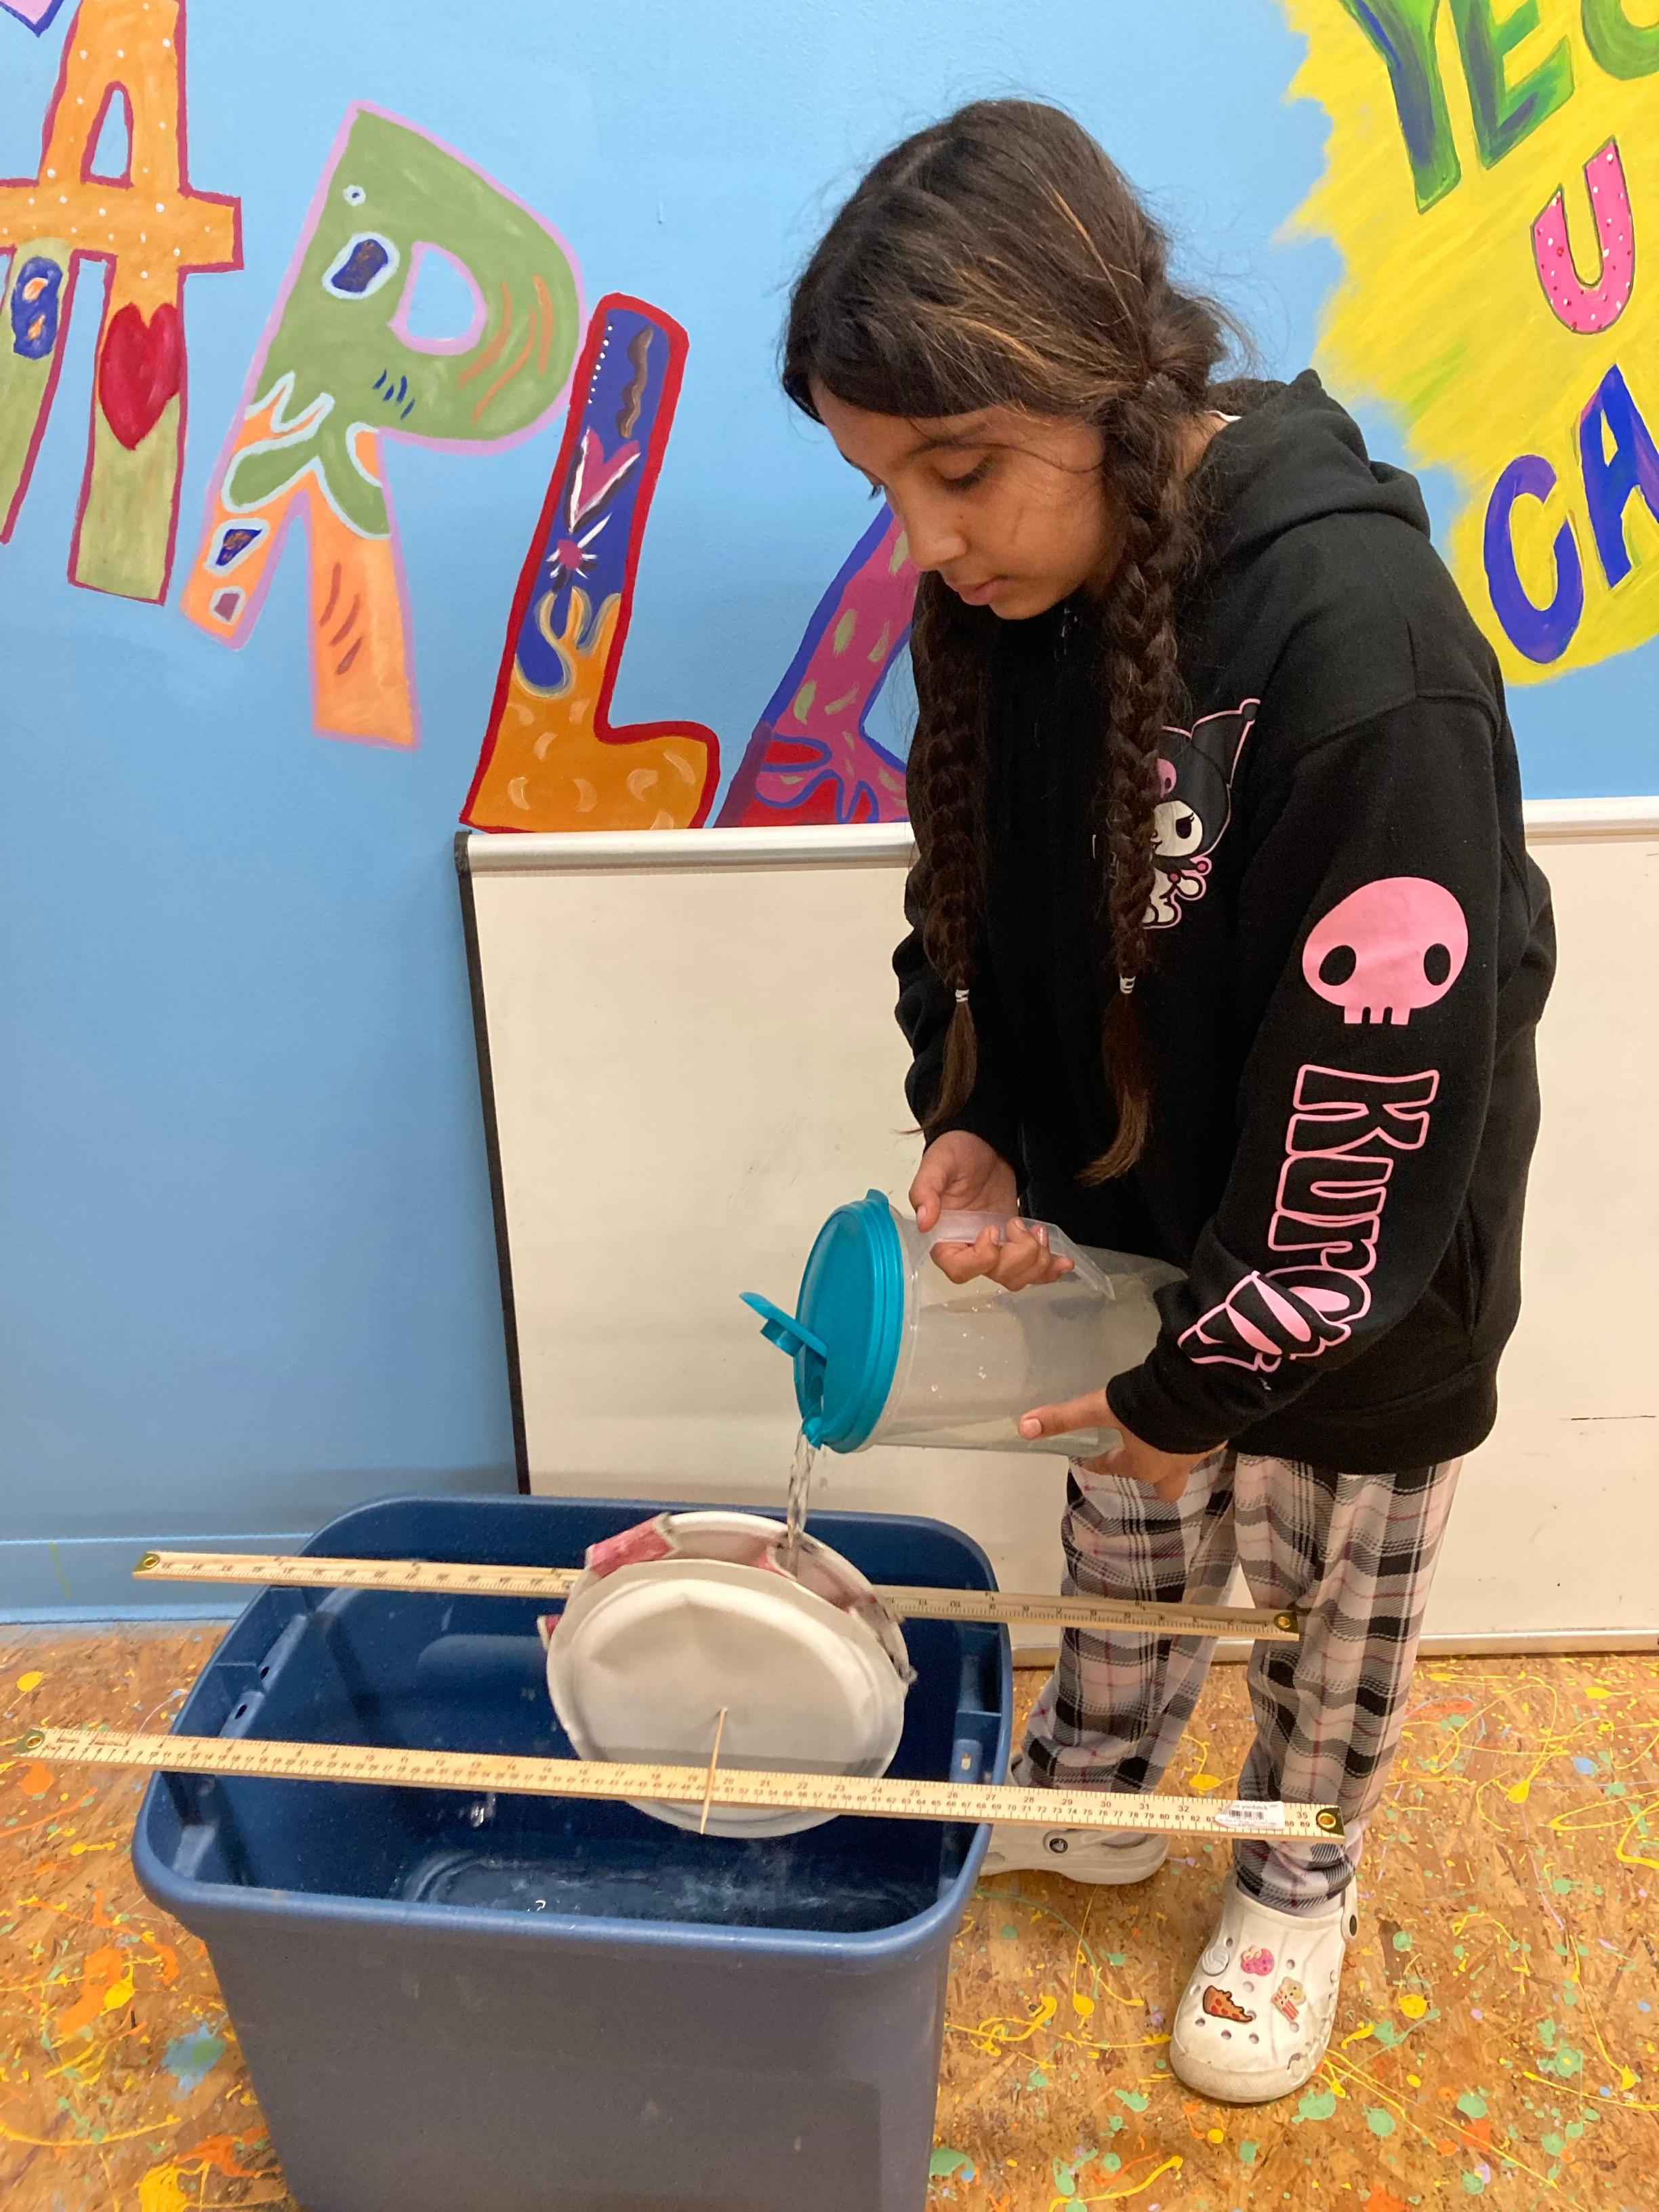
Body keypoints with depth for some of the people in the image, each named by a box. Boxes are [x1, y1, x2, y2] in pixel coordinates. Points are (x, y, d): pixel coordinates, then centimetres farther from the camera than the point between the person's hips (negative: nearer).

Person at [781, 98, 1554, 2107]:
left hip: (1356, 1279, -5)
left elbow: (1381, 1092, -26)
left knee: (1328, 1593, 19)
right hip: (1133, 1210, 6)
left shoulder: (1364, 643, -32)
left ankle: (1297, 1880, 48)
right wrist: (962, 1119, -9)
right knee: (1122, 1526, 26)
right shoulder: (1012, 587, -10)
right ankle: (1095, 1795, 53)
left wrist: (1216, 1369, -17)